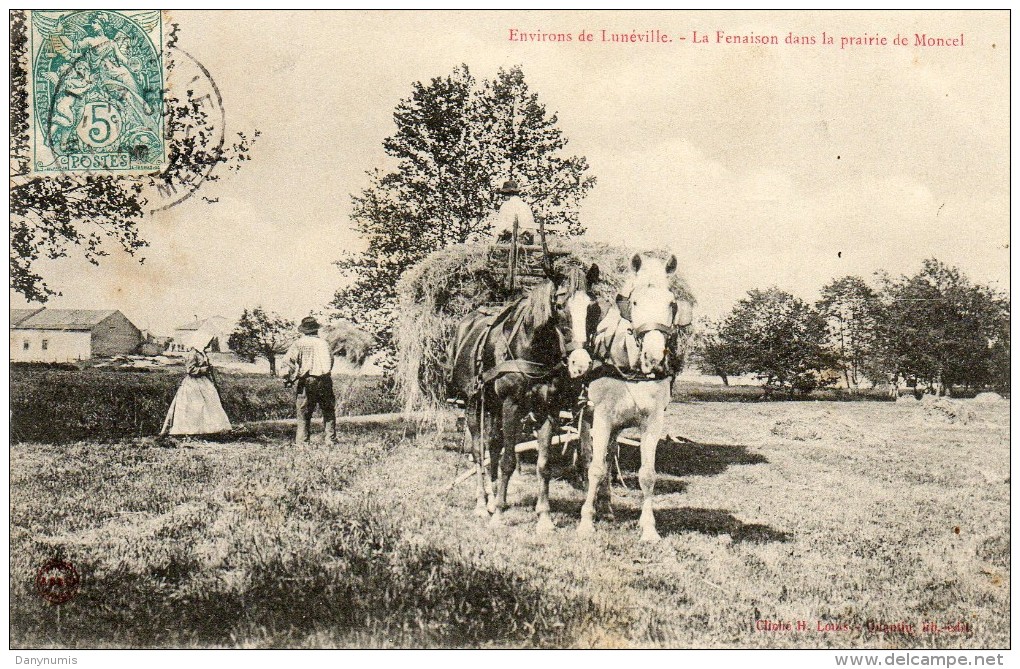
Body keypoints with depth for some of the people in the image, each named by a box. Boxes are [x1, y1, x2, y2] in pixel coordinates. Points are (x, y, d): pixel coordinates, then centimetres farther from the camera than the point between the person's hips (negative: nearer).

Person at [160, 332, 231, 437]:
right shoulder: (192, 354, -16)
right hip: (193, 385, -10)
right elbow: (190, 370, -21)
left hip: (203, 384, 10)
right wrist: (205, 369, -18)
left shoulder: (201, 353, 13)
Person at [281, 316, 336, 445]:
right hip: (324, 381, 2)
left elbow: (288, 360, -8)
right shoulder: (323, 343, 9)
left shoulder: (299, 343, 0)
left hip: (306, 381, -2)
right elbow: (331, 361, 13)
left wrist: (287, 377, 1)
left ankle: (302, 442, 0)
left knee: (303, 414, 3)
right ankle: (331, 439, 9)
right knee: (329, 411, 11)